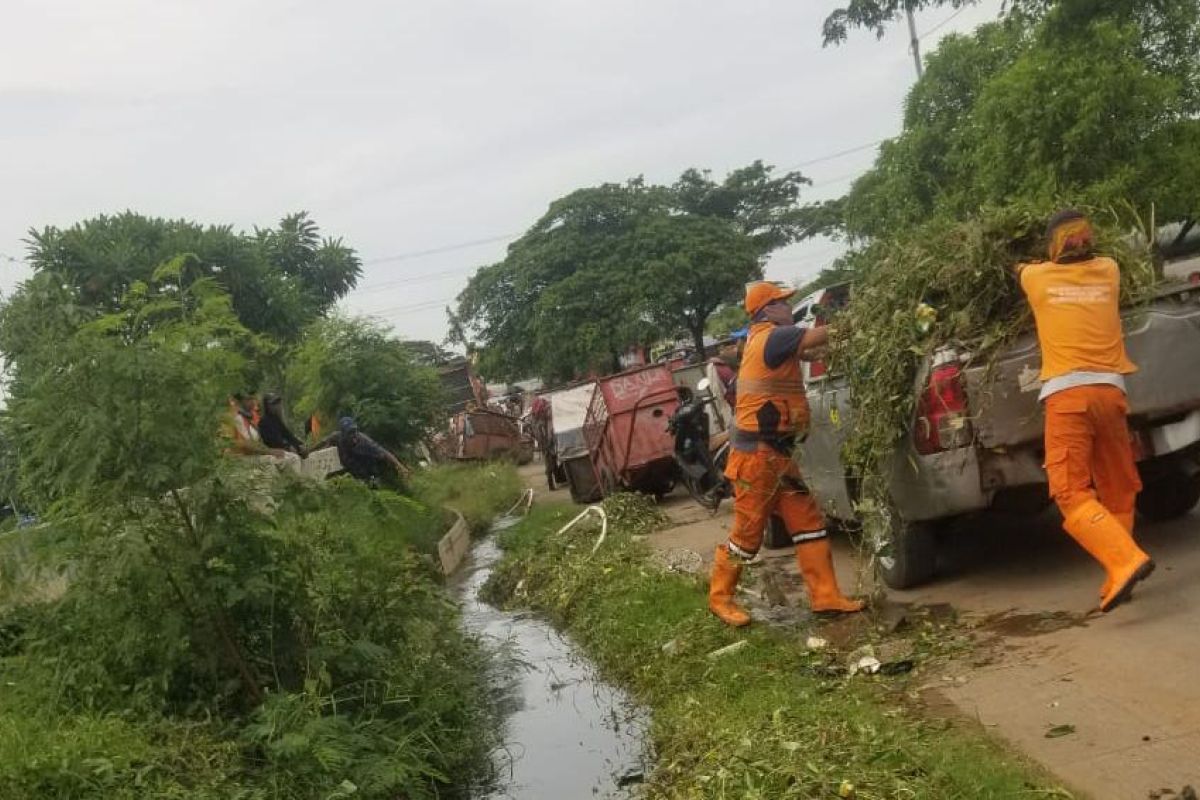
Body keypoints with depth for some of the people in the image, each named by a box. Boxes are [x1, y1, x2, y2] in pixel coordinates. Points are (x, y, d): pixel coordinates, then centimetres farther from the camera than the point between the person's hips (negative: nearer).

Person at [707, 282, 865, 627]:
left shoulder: (765, 339, 17)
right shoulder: (772, 336, -14)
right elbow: (823, 335, -18)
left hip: (776, 453, 10)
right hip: (756, 455, -10)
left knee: (808, 522, 6)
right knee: (747, 533, 1)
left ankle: (825, 595, 8)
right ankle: (720, 597, 16)